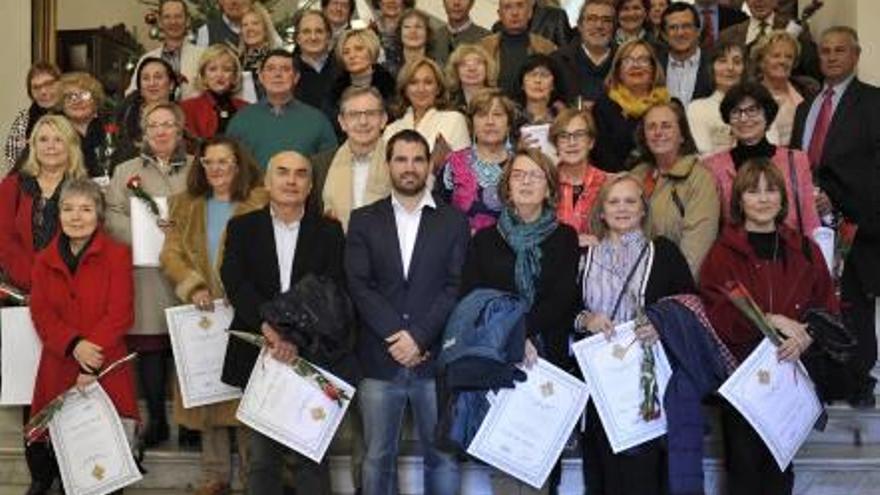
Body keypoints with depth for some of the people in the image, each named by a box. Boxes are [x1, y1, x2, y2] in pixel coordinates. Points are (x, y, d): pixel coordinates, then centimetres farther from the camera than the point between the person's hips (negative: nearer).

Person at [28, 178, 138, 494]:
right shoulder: (45, 260, 13)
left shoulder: (117, 254, 1)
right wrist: (74, 346, -16)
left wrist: (92, 355, -17)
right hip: (58, 368, 3)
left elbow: (120, 314, -7)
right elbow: (40, 313, 2)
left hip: (106, 369, -3)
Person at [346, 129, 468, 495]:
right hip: (379, 359, 1)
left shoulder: (453, 221, 7)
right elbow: (359, 285, -1)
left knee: (442, 455, 5)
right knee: (378, 458, 8)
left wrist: (419, 336, -13)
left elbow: (456, 286, -2)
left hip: (435, 357, 0)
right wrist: (397, 335, -11)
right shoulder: (364, 221, 9)